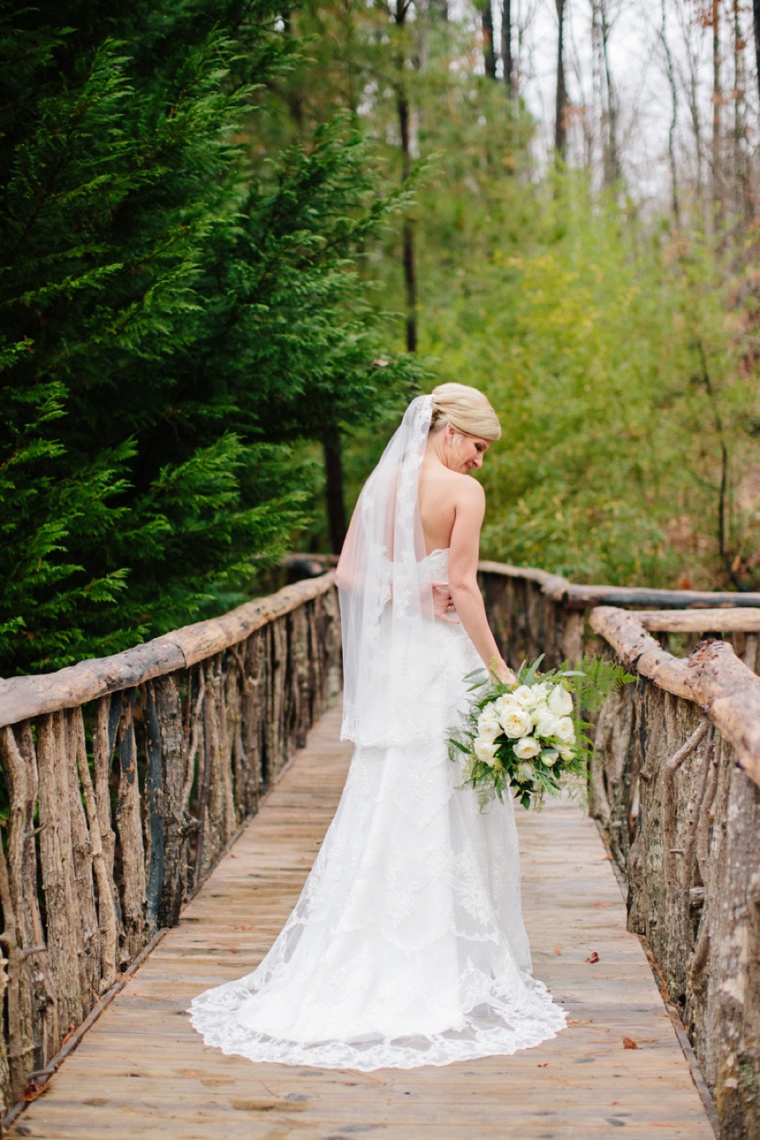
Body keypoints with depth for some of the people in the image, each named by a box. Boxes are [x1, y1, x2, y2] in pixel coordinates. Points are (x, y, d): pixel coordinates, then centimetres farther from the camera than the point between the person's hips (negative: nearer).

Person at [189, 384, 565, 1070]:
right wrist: (498, 667, -13)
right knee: (449, 809, 1)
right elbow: (464, 587, -16)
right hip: (444, 656, -6)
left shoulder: (382, 483, 8)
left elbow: (348, 571, 9)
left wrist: (400, 596, 3)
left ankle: (364, 956, 16)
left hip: (389, 654, 6)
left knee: (383, 806, 11)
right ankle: (453, 962, 7)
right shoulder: (463, 491, -10)